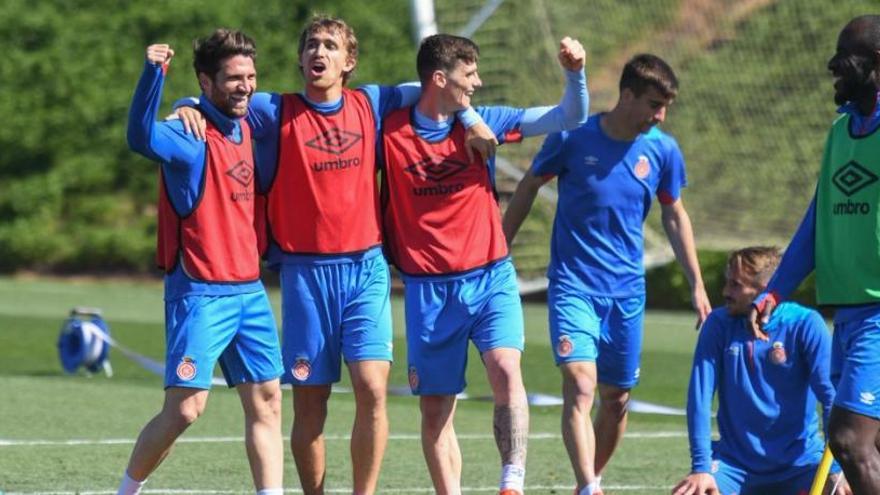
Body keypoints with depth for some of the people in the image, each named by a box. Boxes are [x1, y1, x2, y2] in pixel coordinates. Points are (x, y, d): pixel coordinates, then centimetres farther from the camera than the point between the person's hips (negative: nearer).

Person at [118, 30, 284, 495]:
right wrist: (153, 73, -51)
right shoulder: (193, 136, -14)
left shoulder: (245, 127, 9)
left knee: (266, 401, 4)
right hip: (201, 294, -8)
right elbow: (142, 137, -36)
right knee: (184, 408, -9)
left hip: (250, 290, 8)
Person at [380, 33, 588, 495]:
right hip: (427, 287, 0)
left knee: (505, 369, -23)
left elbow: (569, 117, 3)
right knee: (435, 407, 3)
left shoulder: (481, 123, 3)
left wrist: (574, 72, -15)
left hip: (489, 278, 0)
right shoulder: (389, 131, -4)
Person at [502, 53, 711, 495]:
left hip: (627, 291, 4)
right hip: (573, 286, -4)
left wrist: (697, 286, 13)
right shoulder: (573, 138, -9)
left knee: (616, 399, 8)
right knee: (580, 385, -21)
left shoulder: (662, 151, 0)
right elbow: (529, 186, 6)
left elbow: (674, 217, 13)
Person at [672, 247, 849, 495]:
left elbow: (831, 395, -13)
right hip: (736, 462, 2)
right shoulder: (718, 323, -3)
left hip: (798, 462, -2)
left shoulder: (805, 324, -9)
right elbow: (699, 396, -7)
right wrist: (701, 467, -16)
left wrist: (836, 470, -21)